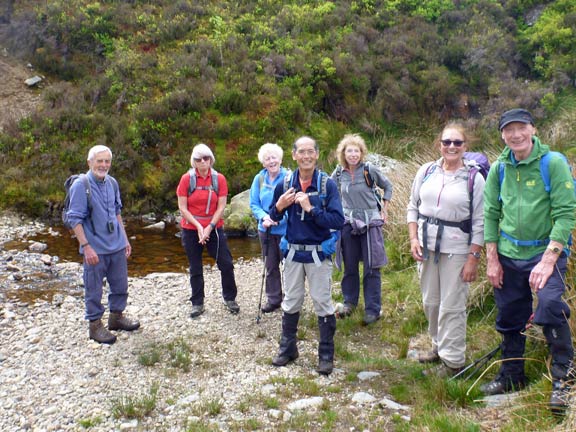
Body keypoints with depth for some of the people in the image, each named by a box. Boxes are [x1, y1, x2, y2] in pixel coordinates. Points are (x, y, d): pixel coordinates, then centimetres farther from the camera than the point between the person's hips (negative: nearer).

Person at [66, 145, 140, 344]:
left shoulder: (112, 183, 5)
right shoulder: (80, 185, -13)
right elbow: (75, 219, -14)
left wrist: (125, 239, 16)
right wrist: (86, 247, -19)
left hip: (117, 246, 6)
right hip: (95, 249, -6)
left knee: (120, 285, 16)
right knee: (94, 290, 5)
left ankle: (117, 317, 35)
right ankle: (95, 325, 21)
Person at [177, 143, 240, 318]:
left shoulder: (219, 179, -4)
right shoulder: (187, 179, -7)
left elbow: (221, 207, -6)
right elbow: (182, 208, -8)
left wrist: (209, 227, -15)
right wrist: (199, 226, -15)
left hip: (214, 228, 1)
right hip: (191, 230, 0)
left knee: (226, 264, -1)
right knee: (195, 269, 8)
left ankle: (230, 299, 17)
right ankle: (197, 303, 20)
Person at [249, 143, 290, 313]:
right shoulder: (259, 179, 1)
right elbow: (254, 204, 4)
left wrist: (280, 218, -23)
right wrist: (264, 217, -15)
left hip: (286, 230, -4)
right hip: (266, 230, 4)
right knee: (270, 266, 15)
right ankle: (274, 299, 29)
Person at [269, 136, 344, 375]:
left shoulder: (327, 184, -10)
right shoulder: (286, 184, 0)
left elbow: (338, 221, -17)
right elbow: (274, 217, 9)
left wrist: (310, 209, -25)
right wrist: (279, 207, -13)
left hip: (318, 253, -3)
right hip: (293, 252, 3)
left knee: (323, 304, 6)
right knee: (291, 303, 15)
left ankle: (326, 355, 19)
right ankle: (287, 348, 31)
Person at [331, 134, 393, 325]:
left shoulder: (369, 170, -9)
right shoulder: (339, 173, 0)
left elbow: (388, 187, 5)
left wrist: (384, 210, 3)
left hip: (370, 222, -3)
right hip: (348, 223, 3)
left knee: (371, 268, 0)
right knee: (349, 266, 12)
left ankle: (373, 309, 8)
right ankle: (349, 301, 29)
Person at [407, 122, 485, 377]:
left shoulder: (474, 178, -6)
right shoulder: (426, 171, 5)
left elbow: (479, 222, -6)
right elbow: (413, 206, 10)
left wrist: (473, 258, -9)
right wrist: (413, 239, 0)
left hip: (456, 250, -4)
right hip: (427, 246, 4)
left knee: (452, 307, 0)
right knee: (430, 302, 15)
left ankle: (453, 360, 13)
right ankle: (439, 346, 34)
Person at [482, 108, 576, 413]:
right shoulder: (499, 169, 3)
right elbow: (491, 214, 7)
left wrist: (548, 259, -21)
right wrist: (492, 259, 2)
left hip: (546, 252, -4)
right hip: (508, 256, 5)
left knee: (550, 305, -26)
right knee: (509, 319, 12)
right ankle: (511, 376, 32)